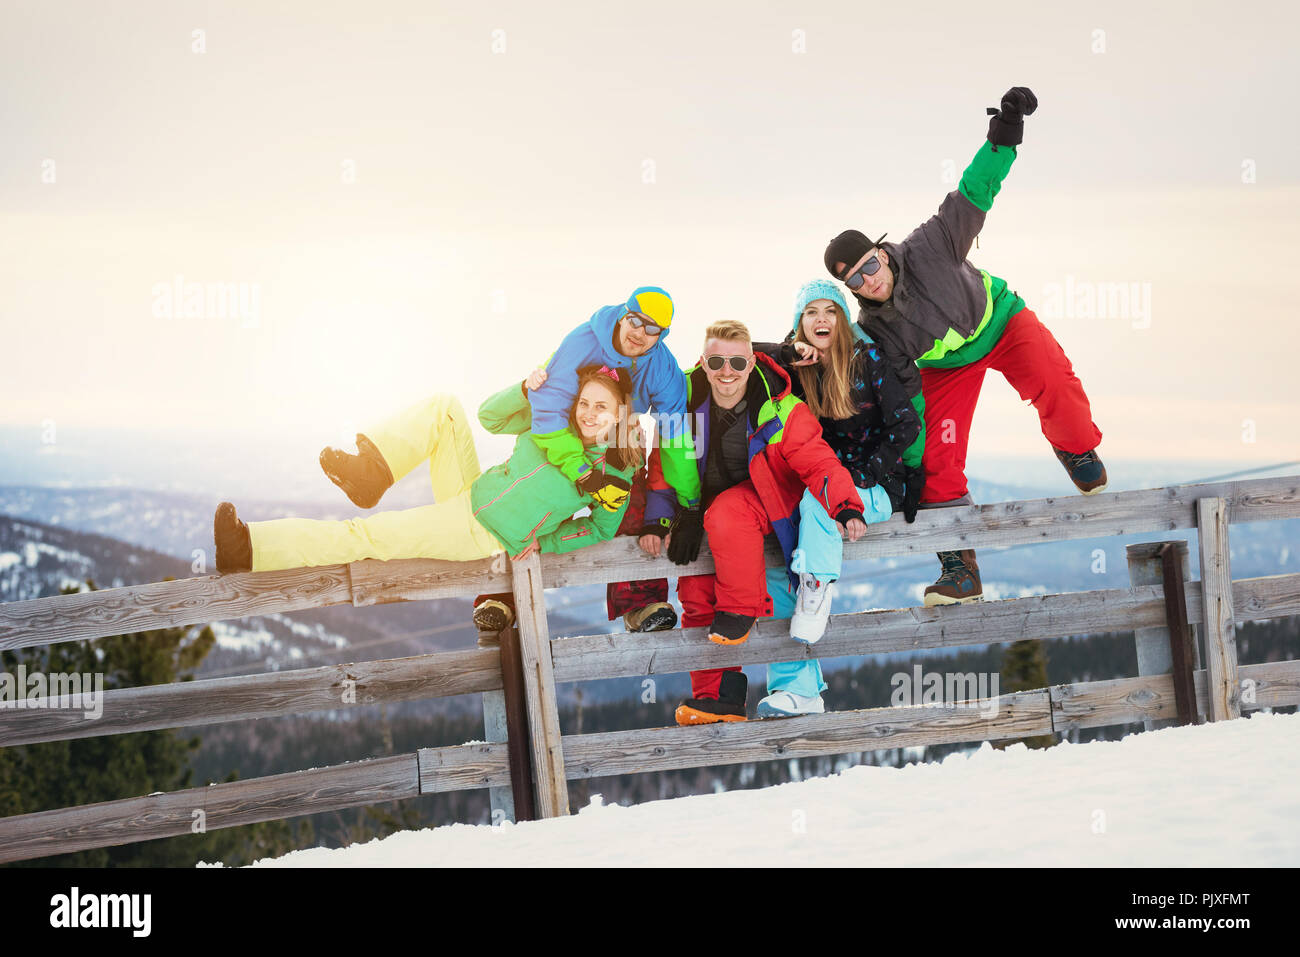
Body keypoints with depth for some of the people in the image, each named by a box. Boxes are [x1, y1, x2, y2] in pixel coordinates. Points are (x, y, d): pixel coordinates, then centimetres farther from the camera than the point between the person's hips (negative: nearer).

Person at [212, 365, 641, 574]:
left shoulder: (616, 474, -10)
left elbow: (602, 529, 0)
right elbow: (490, 416, 11)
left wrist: (543, 544, -13)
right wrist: (531, 390, -9)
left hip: (484, 538, -6)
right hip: (468, 496, 6)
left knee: (366, 536, -17)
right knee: (444, 407, -8)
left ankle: (250, 549, -21)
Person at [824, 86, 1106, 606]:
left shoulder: (928, 247, -29)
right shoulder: (873, 331, -22)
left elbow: (972, 196, -27)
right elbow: (902, 393, -12)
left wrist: (1002, 140, -39)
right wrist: (911, 461, -10)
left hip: (997, 319, -2)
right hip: (944, 365, 2)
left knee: (1052, 382, -30)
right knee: (941, 460, -10)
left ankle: (1078, 451, 0)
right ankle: (959, 572, -1)